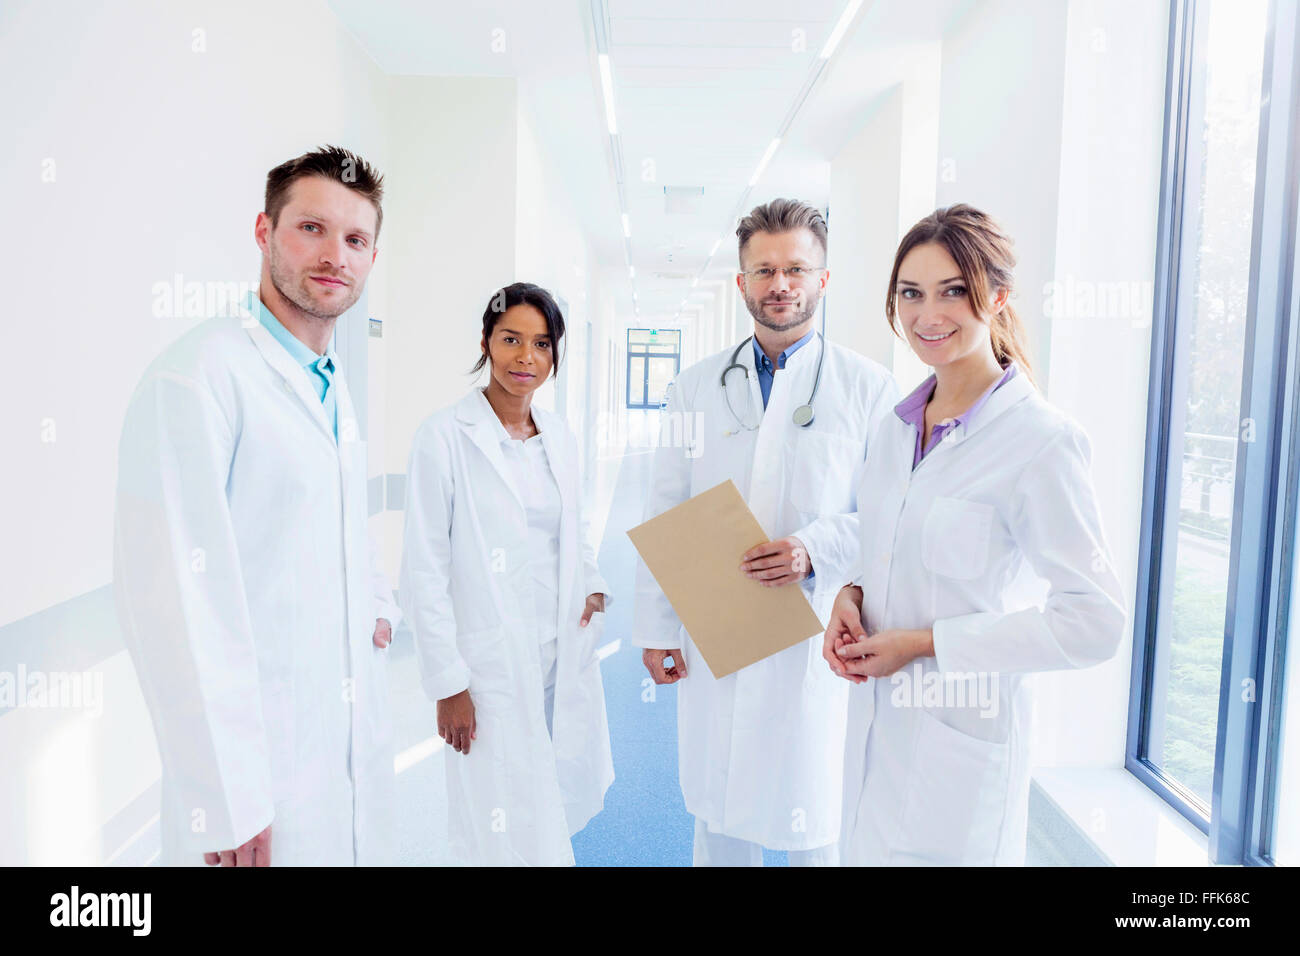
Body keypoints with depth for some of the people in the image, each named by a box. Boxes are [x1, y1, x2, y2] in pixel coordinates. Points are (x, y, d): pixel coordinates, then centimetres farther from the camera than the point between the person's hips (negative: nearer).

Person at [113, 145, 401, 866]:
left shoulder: (332, 384, 12)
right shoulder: (198, 375, -16)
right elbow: (172, 596, -21)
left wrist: (379, 608, 11)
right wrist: (227, 805, -20)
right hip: (260, 765, -8)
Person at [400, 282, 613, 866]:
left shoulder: (559, 435, 7)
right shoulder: (445, 435, -11)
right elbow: (424, 571, -10)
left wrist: (594, 586, 1)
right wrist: (447, 684, -11)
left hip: (564, 656, 6)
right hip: (493, 664, -5)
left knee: (560, 809, 15)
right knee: (515, 840, 4)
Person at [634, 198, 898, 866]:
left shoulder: (869, 386, -1)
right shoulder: (696, 387, 7)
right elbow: (663, 516, 7)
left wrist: (815, 549, -20)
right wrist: (656, 628, 4)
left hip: (816, 638, -2)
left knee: (813, 821, 9)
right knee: (718, 810, 16)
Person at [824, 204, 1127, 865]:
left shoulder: (1041, 439, -18)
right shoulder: (897, 427, 5)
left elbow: (1093, 621, -18)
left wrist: (923, 643, -18)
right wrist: (852, 597, -4)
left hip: (962, 737, -6)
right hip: (875, 718, 6)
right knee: (866, 849, 19)